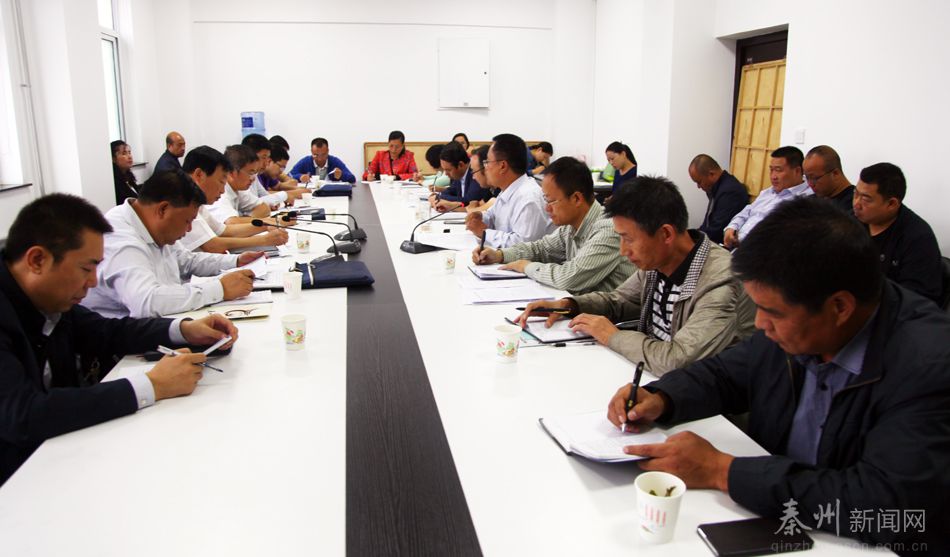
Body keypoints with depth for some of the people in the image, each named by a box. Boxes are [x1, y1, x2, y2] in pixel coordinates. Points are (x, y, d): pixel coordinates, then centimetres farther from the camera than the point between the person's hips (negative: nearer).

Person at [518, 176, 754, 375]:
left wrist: (613, 336, -20)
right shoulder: (655, 262, -3)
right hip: (651, 373, 7)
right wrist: (568, 305, -3)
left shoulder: (720, 283, -27)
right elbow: (618, 299, 15)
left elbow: (678, 361, -35)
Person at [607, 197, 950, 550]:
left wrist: (722, 471, -28)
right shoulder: (796, 320, -7)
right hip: (769, 519, 5)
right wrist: (659, 400, -11)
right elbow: (725, 374, 8)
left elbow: (886, 505, -31)